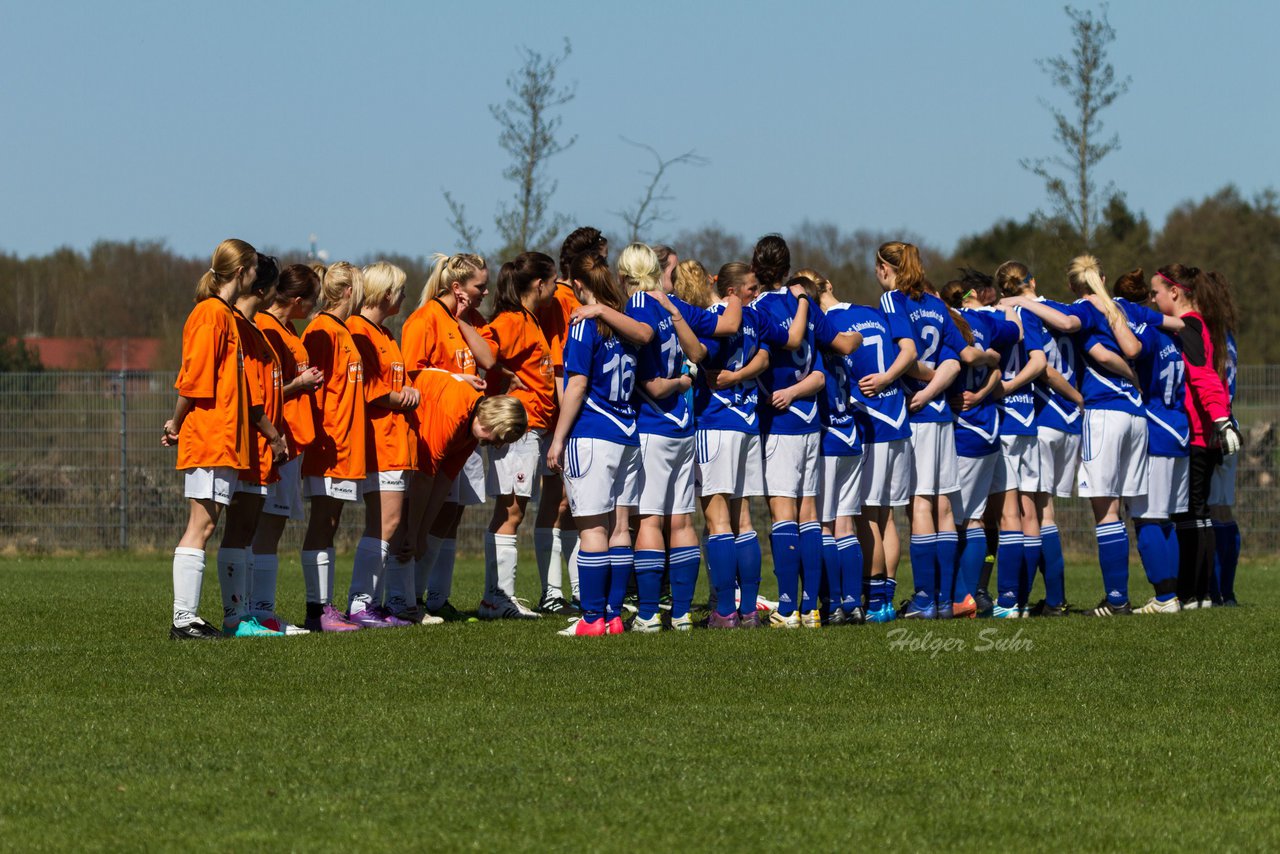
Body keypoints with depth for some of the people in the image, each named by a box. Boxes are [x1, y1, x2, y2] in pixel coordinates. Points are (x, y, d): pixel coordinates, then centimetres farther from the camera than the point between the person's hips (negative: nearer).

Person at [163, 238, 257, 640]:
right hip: (209, 439, -10)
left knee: (203, 526, 7)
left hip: (221, 439, 10)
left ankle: (186, 618, 7)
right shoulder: (212, 313, -11)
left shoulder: (223, 314, 19)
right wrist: (179, 423, -6)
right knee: (201, 526, -10)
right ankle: (184, 619, -12)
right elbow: (195, 378, -14)